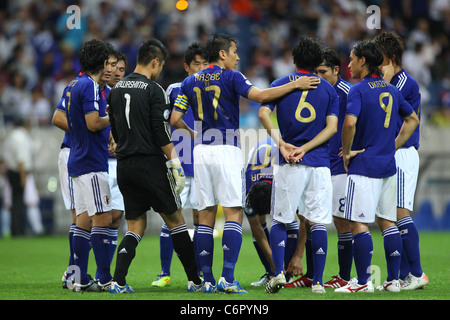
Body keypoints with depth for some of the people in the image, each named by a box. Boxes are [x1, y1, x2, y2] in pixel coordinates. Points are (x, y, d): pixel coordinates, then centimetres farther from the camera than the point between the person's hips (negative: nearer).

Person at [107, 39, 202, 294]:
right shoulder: (153, 90, -10)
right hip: (150, 163, -6)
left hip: (124, 165, 6)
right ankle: (195, 280, 8)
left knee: (136, 226, 10)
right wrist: (176, 165, -11)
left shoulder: (117, 90, 10)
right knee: (175, 220, 5)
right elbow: (161, 132, -15)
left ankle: (118, 281, -5)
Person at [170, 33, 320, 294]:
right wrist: (295, 85, -12)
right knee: (234, 212, -4)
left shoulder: (190, 82, 11)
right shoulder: (231, 77, -3)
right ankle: (228, 277, -15)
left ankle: (207, 279, 4)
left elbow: (175, 119, 10)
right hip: (227, 150, -5)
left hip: (201, 151, 5)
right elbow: (260, 96, -17)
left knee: (206, 215, 7)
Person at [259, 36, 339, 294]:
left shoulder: (280, 84, 7)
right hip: (320, 163, 0)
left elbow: (264, 113, -9)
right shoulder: (329, 90, 9)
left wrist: (282, 143, -12)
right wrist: (304, 148, -8)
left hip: (289, 166, 0)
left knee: (279, 221, 9)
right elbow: (332, 127, -3)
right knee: (318, 222, 3)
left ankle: (279, 272, -8)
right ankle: (318, 281, 1)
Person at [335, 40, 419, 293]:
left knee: (359, 224, -5)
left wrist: (347, 151, -11)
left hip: (364, 165, -7)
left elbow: (350, 123, -25)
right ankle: (393, 279, 12)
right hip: (388, 165, 7)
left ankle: (363, 281, -7)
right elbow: (413, 119, 21)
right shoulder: (392, 90, 12)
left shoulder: (359, 90, -11)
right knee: (388, 222, 11)